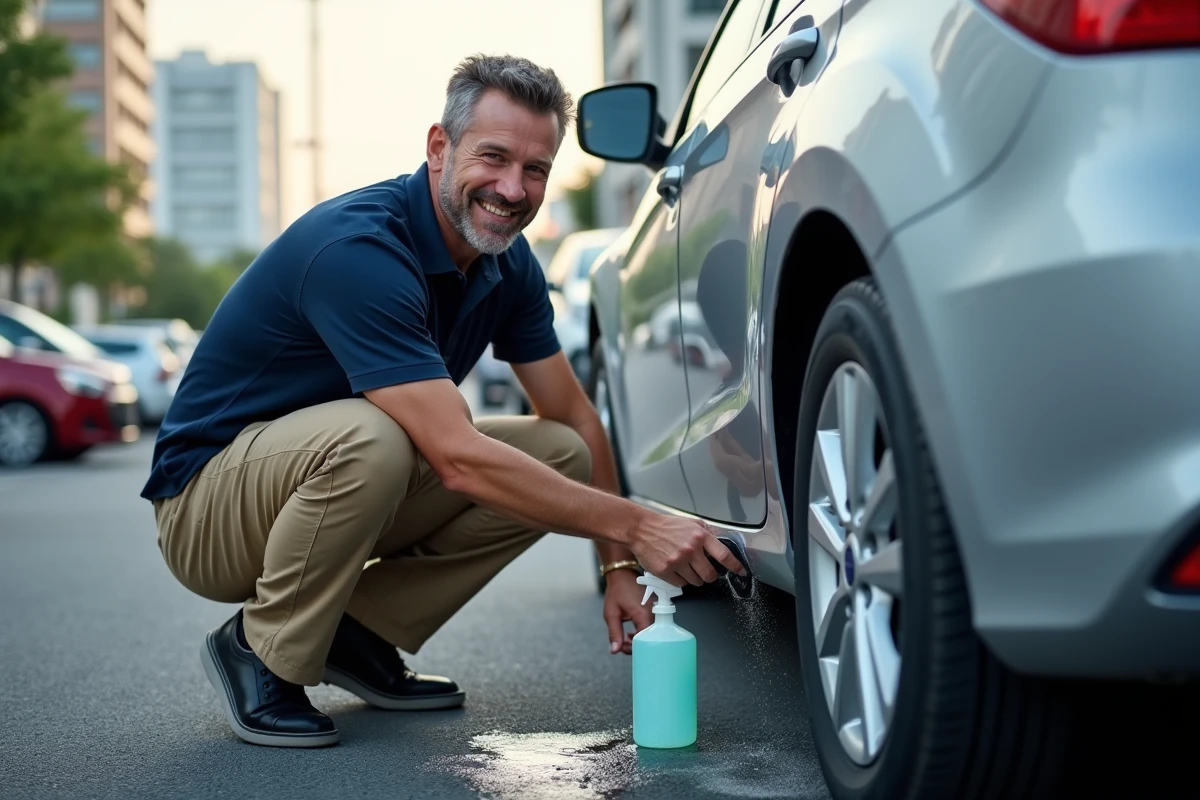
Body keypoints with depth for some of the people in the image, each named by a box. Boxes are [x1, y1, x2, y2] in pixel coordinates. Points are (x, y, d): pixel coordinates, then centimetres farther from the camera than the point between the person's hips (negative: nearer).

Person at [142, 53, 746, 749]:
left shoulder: (506, 261, -3)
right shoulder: (357, 248, -30)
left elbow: (573, 414, 6)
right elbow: (460, 458, -36)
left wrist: (620, 566, -3)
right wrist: (634, 526, -33)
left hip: (343, 481, 8)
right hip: (206, 506, -8)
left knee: (562, 454, -6)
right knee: (369, 437, -38)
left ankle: (360, 634, 3)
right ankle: (259, 654, -12)